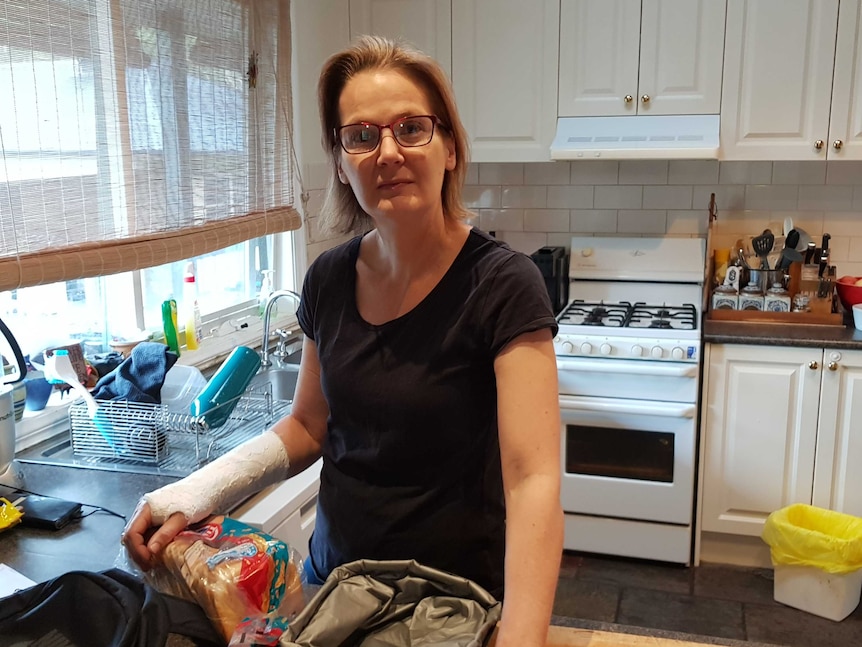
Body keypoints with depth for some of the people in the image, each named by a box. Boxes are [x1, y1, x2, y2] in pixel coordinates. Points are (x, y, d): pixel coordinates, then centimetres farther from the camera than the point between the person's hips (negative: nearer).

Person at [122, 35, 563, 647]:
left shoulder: (501, 285, -20)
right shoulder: (329, 280, -5)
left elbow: (534, 479, -26)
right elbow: (309, 425, 6)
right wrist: (199, 492, -10)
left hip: (459, 595, -4)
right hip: (334, 576, 5)